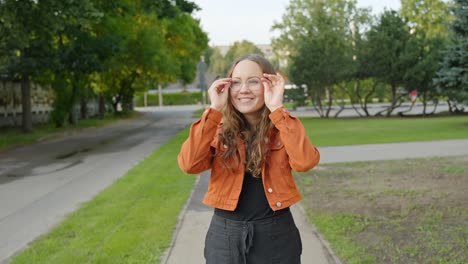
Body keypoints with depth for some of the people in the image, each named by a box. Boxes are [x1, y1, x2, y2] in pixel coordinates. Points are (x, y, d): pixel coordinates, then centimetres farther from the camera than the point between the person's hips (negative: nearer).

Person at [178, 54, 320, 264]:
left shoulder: (284, 126, -2)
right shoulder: (219, 129, 0)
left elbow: (305, 162, -21)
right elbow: (189, 165, -16)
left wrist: (277, 109, -19)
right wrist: (214, 110, -16)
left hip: (276, 234, 0)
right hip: (225, 235, 1)